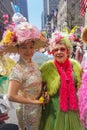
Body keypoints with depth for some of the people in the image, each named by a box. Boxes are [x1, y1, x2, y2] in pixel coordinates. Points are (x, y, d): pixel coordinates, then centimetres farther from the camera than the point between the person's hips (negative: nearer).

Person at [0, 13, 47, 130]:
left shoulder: (34, 65, -2)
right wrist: (33, 101, -19)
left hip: (38, 107, 7)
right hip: (27, 109, -7)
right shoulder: (17, 70, -25)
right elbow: (11, 96, -29)